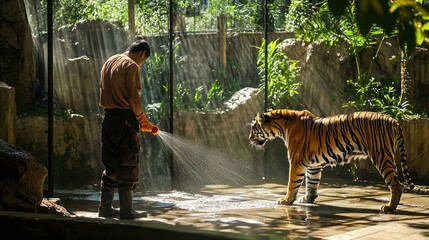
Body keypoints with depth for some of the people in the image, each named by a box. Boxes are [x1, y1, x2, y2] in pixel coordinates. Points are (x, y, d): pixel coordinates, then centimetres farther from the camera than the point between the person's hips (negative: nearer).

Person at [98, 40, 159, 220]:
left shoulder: (109, 62, 15)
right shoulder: (131, 66, -10)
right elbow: (134, 99, -16)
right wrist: (143, 122, -4)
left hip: (108, 117, 8)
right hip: (125, 119, -8)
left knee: (111, 164, 14)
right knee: (128, 166, -2)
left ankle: (105, 208, 17)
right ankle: (126, 210, -1)